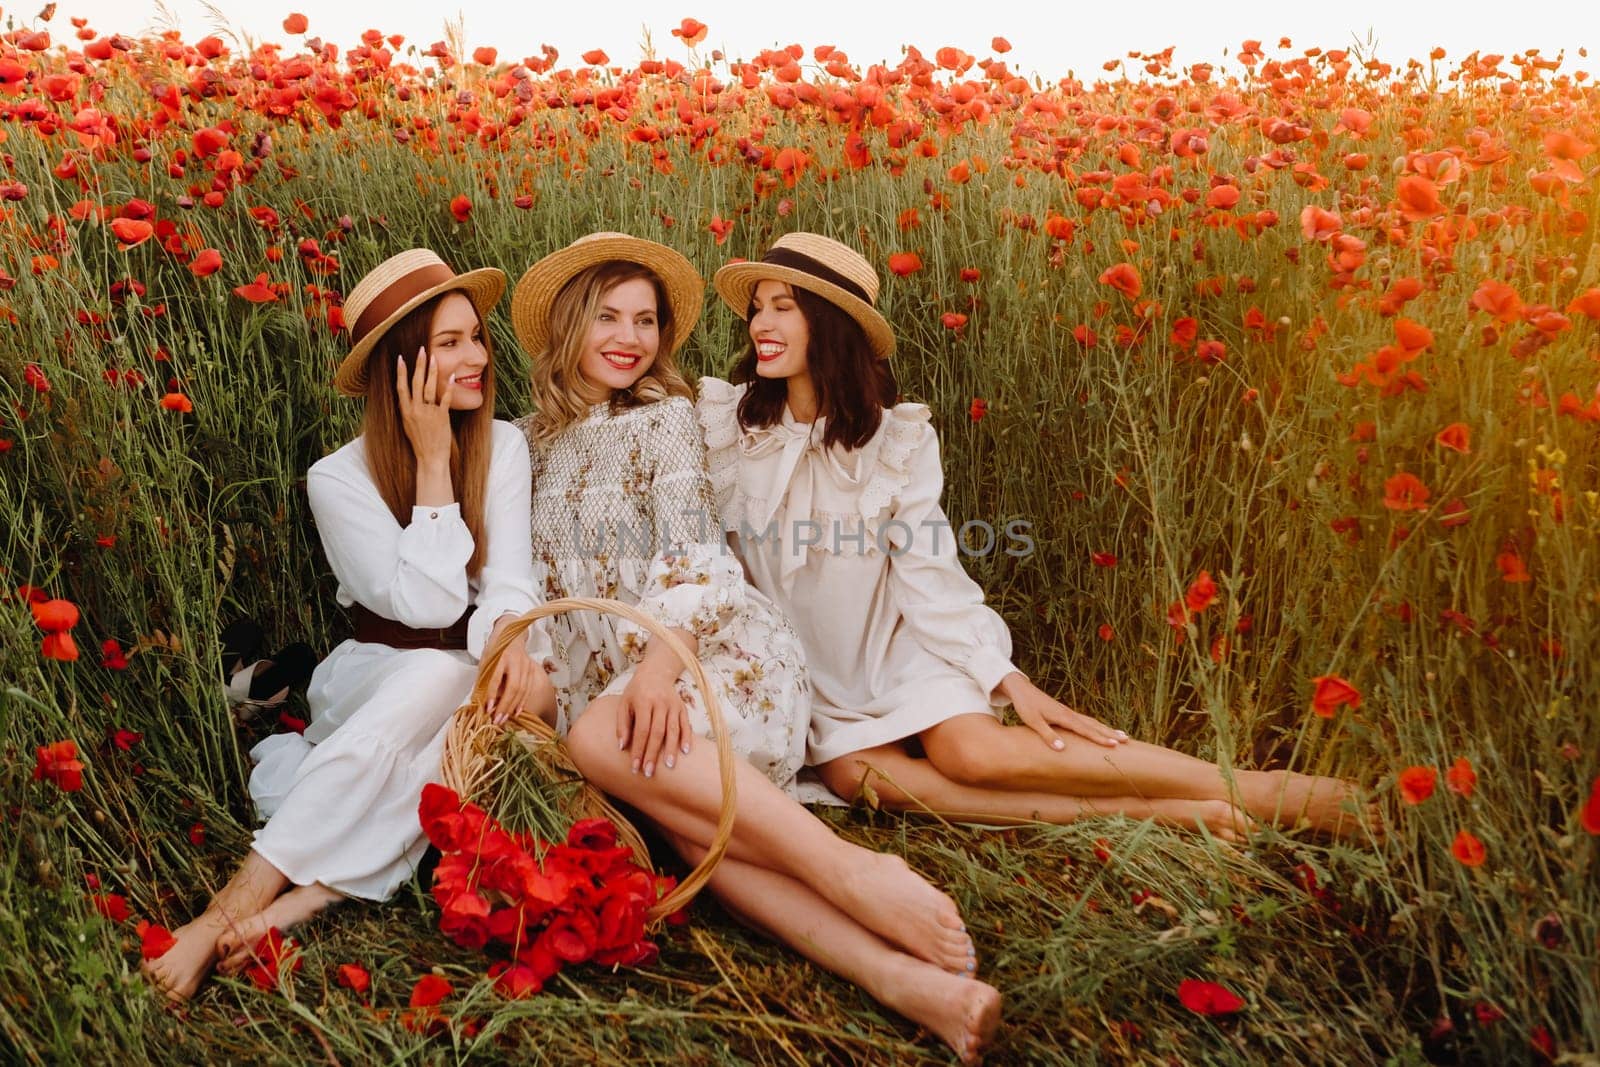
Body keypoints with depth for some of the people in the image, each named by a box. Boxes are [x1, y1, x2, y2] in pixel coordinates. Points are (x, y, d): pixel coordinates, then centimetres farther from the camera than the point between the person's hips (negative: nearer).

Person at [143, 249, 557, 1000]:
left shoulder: (503, 446, 0)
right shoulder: (340, 478, -7)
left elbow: (506, 582, -10)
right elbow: (426, 604, -17)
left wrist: (512, 637, -33)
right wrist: (431, 460, -17)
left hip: (471, 684, 2)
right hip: (372, 679, -2)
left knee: (528, 688, -34)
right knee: (436, 672, -38)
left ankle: (309, 898, -37)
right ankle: (235, 905, -36)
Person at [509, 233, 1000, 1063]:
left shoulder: (666, 418, 6)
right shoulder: (530, 439, 19)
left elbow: (690, 557, -7)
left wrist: (662, 661, -25)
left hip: (719, 644, -3)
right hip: (602, 672, 3)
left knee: (600, 740, -36)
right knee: (691, 816, -30)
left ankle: (847, 869, -36)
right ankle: (897, 978, -43)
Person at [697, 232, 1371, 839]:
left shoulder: (898, 439, -8)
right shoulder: (723, 419, -5)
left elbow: (929, 576, -9)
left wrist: (1010, 680, -17)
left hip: (897, 642, -1)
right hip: (803, 668, 2)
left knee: (974, 750, -29)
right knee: (854, 773, -30)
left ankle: (1254, 791, -19)